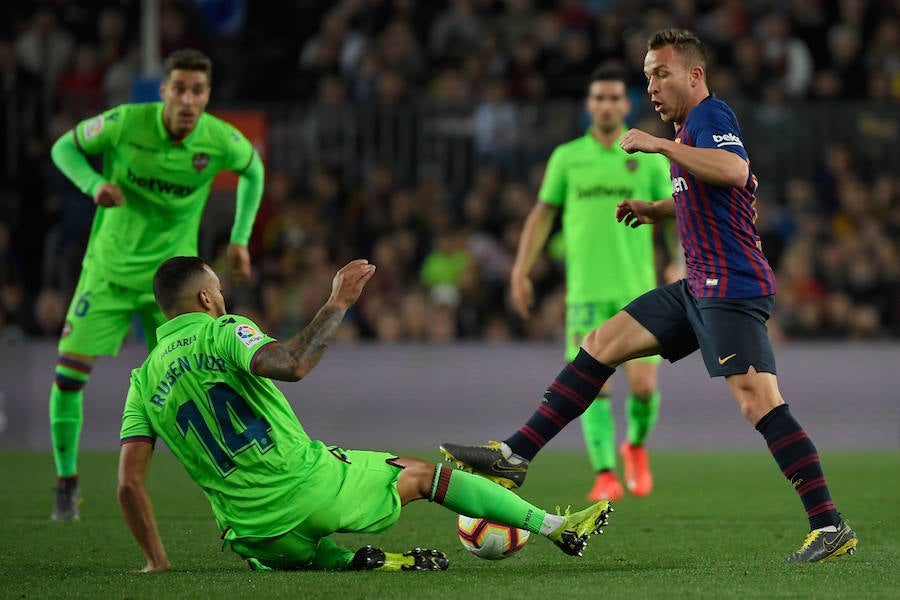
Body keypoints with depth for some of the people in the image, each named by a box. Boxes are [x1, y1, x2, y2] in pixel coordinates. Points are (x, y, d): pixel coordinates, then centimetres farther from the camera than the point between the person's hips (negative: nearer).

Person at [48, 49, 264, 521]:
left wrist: (240, 238, 5)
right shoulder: (126, 123, -18)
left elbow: (252, 170, 11)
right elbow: (65, 147, -2)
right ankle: (66, 483, 9)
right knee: (68, 373, -9)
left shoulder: (221, 140, -13)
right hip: (109, 269, 0)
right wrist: (95, 185, -21)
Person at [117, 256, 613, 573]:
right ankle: (558, 527, 23)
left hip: (256, 535, 4)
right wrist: (337, 304, -17)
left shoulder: (143, 381, 8)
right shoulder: (221, 332, -6)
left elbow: (129, 482, 2)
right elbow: (291, 365, -27)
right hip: (307, 484, -4)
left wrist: (157, 562, 9)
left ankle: (351, 562, 3)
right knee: (423, 475, 17)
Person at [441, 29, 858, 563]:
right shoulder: (689, 129, 20)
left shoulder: (711, 115, -9)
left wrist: (659, 144, -25)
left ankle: (831, 528, -20)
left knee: (758, 401, -19)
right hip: (700, 286, 10)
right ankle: (516, 455, 14)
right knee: (602, 344, 10)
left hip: (732, 288, -10)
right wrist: (656, 210, 22)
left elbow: (736, 171, -31)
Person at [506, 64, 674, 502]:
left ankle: (636, 446, 23)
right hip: (586, 290, 0)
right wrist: (521, 271, 9)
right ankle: (605, 475, -5)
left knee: (643, 386, -7)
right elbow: (542, 214, 14)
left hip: (638, 289, 0)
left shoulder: (649, 158, 6)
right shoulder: (567, 158, 8)